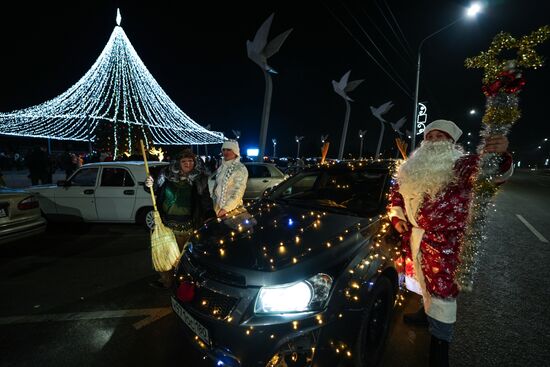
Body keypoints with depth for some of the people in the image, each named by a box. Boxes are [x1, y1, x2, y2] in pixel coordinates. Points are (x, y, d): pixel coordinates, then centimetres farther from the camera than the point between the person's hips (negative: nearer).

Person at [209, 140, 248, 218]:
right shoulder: (222, 166, 9)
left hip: (231, 209, -7)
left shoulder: (240, 169, -15)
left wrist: (226, 208, -25)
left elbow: (238, 192, -20)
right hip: (217, 206, 7)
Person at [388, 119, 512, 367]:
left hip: (444, 242, -5)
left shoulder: (462, 165, -11)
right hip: (414, 238, 6)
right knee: (423, 281, 23)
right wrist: (397, 216, 5)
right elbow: (396, 191, 16)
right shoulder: (412, 168, 5)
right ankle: (427, 310, 50)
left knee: (441, 289, 3)